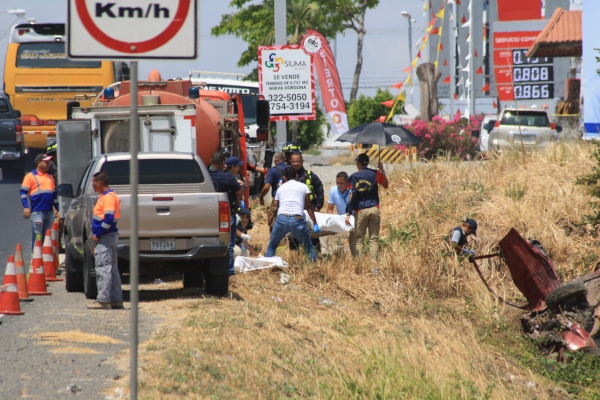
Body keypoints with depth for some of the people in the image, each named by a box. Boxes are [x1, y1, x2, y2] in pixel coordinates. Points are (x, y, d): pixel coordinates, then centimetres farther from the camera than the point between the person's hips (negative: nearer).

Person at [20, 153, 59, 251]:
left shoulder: (50, 177, 20)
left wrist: (57, 209, 23)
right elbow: (23, 192, -5)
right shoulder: (30, 176, 0)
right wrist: (26, 207, -16)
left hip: (50, 212, 6)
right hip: (37, 212, -6)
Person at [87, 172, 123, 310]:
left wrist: (98, 235, -18)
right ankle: (116, 300, 15)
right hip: (109, 237, 11)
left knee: (103, 269, -12)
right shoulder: (105, 196, 17)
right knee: (112, 269, 12)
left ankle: (103, 300, -15)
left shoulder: (108, 197, -15)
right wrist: (97, 234, 16)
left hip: (105, 237, -11)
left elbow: (109, 218, -24)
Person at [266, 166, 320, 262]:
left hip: (281, 219, 1)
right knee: (309, 247, 15)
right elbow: (309, 207, 15)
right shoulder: (303, 187, 17)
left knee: (271, 246, 18)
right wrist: (315, 223, 18)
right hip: (297, 219, -1)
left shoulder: (281, 188, 23)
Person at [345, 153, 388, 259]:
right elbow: (385, 185, 16)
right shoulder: (375, 174, 1)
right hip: (374, 210, 1)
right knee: (374, 239, 4)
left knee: (359, 239, 5)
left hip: (360, 211, -1)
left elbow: (352, 196, -8)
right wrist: (382, 171, 20)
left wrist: (348, 214, -9)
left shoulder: (353, 177, -1)